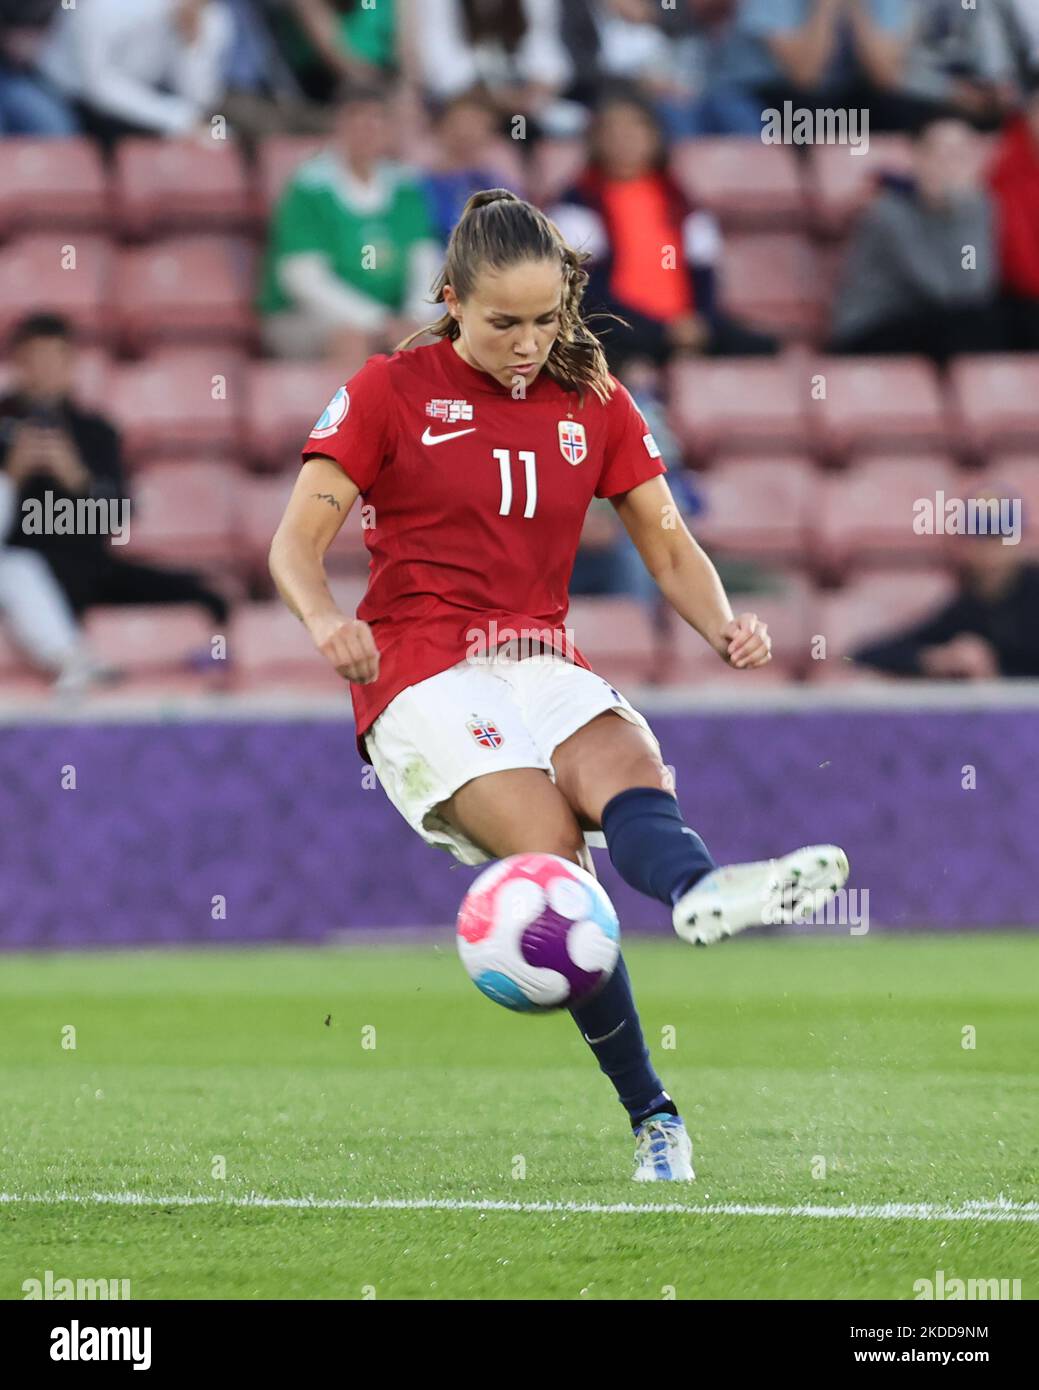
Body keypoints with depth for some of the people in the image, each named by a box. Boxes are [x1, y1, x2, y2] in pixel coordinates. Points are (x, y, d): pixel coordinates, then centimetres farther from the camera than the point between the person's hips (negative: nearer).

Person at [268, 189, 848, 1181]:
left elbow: (668, 548, 16)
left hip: (544, 666, 4)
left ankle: (697, 891, -65)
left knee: (626, 767, -34)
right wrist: (327, 621, -25)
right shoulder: (390, 393, 3)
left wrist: (725, 627, -7)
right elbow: (298, 541, -2)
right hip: (422, 679, -4)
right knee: (553, 854, -29)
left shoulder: (593, 402, 15)